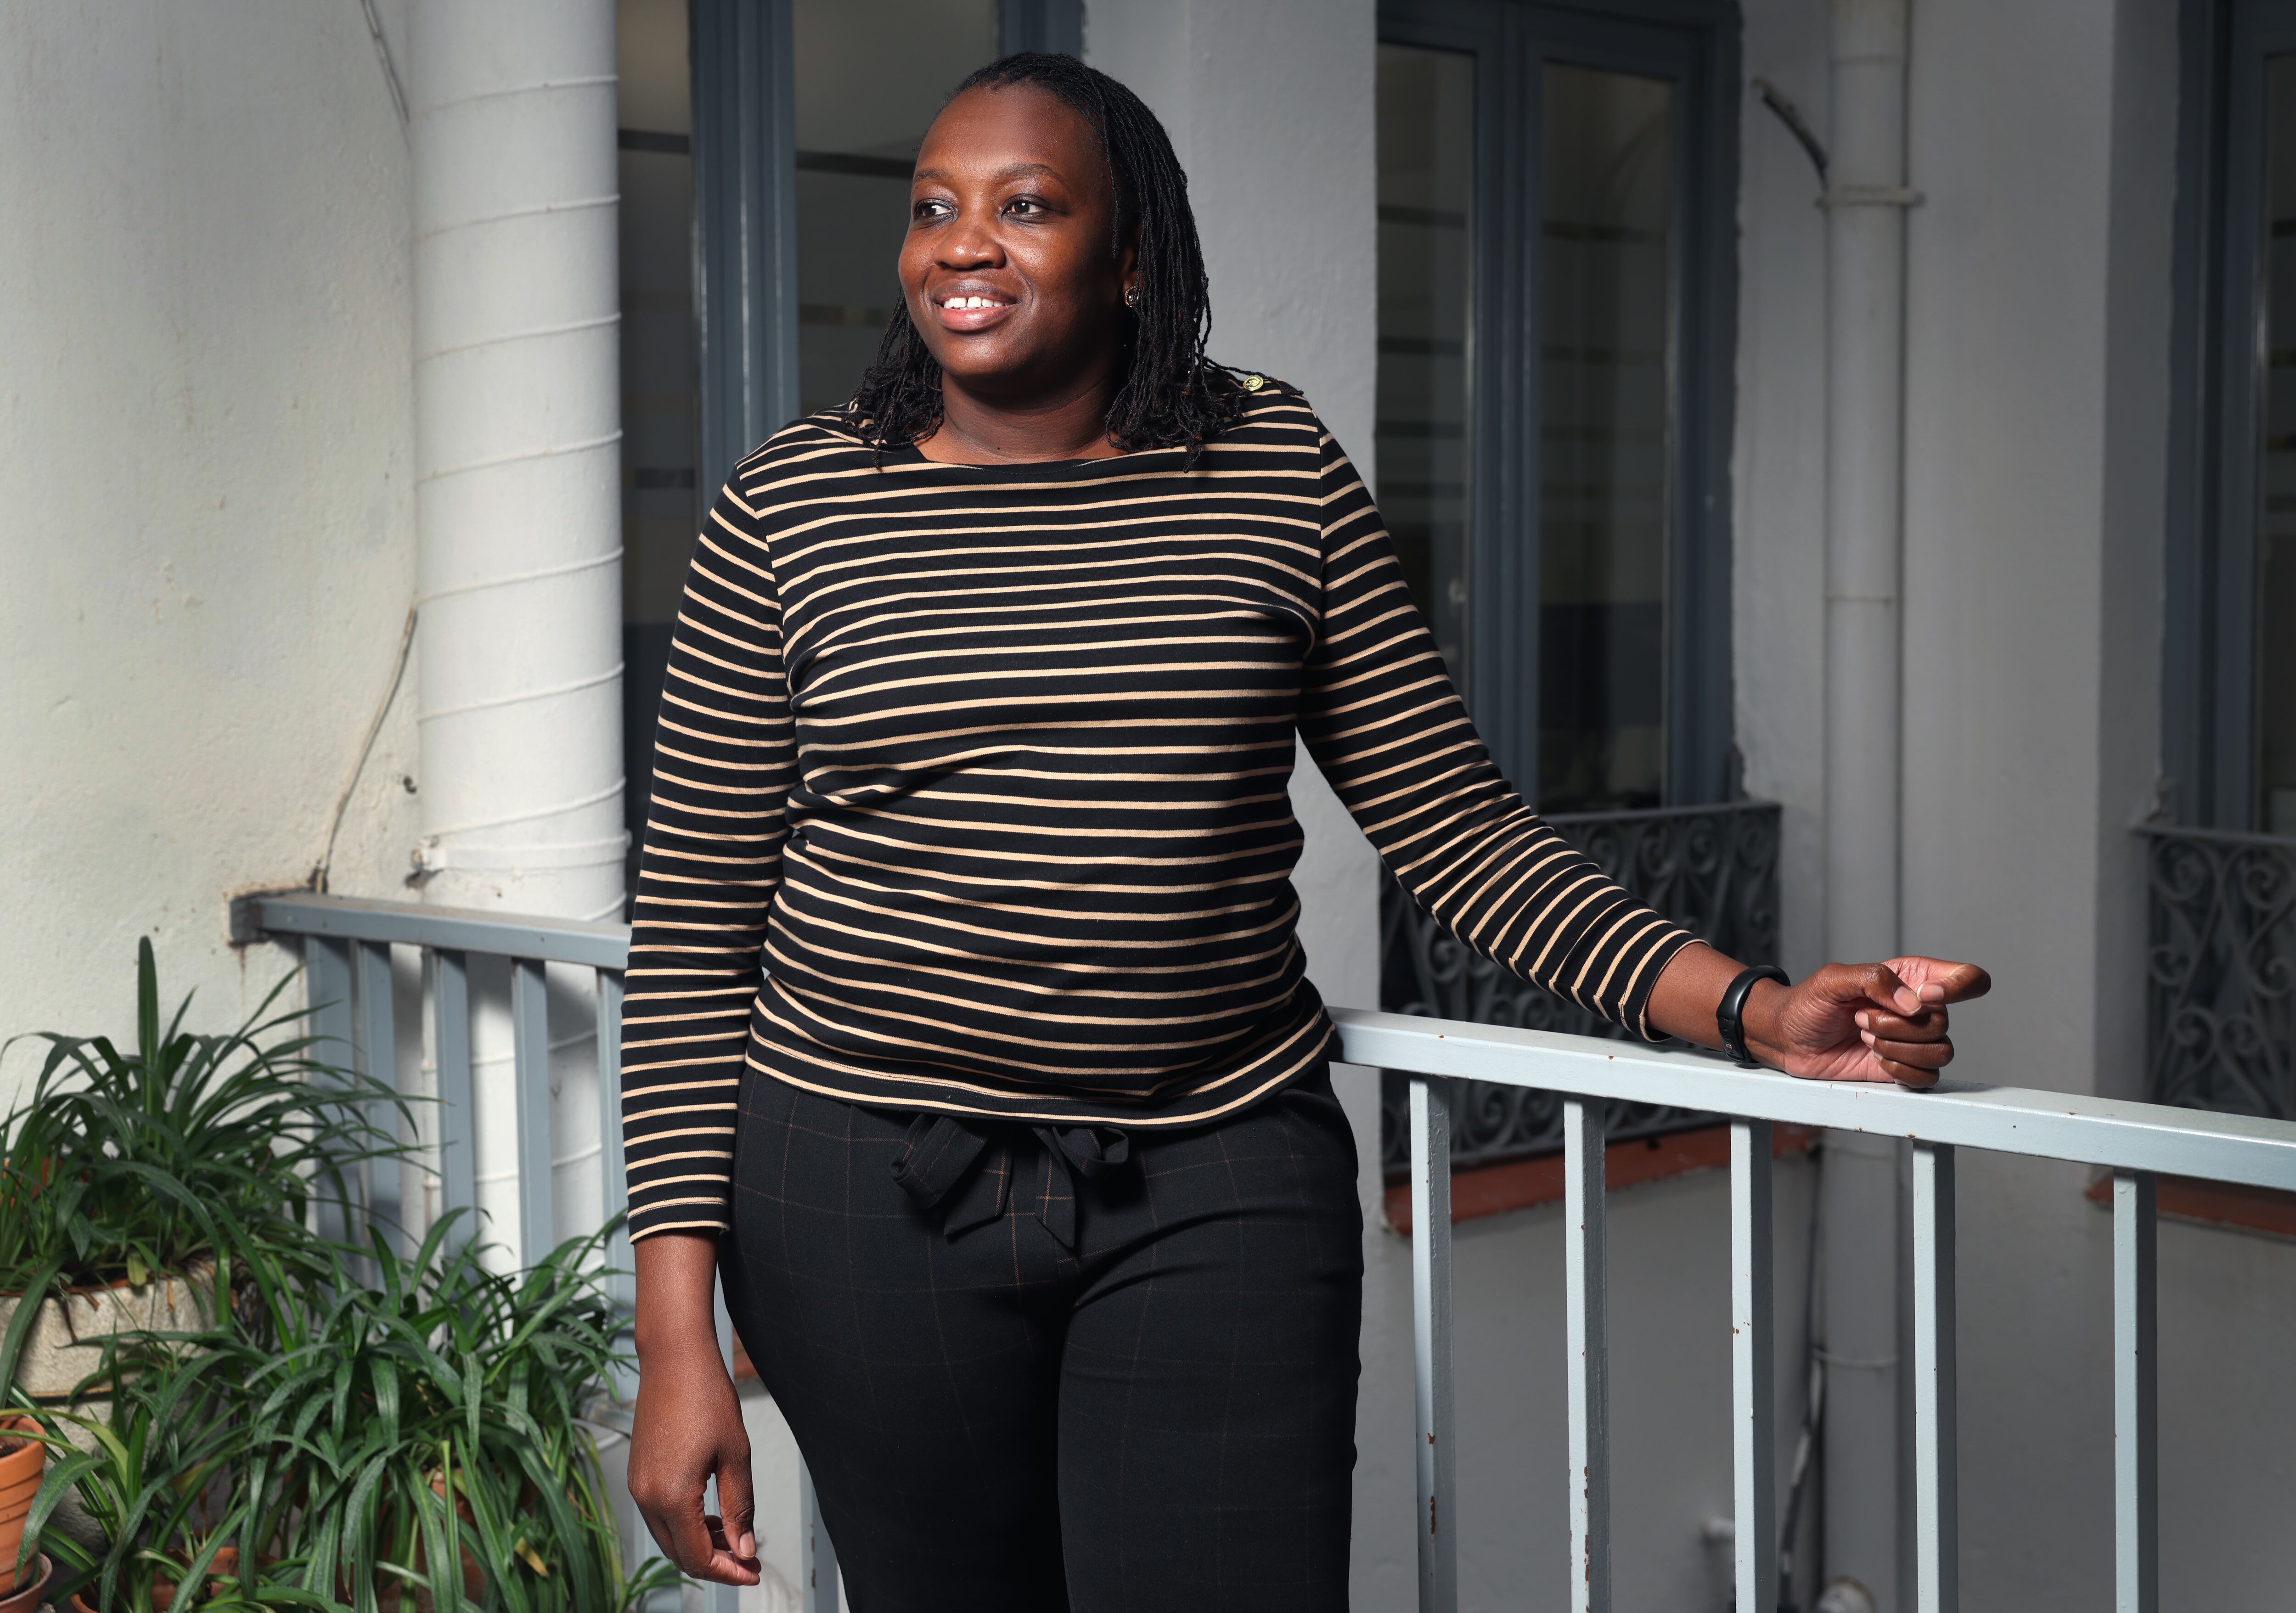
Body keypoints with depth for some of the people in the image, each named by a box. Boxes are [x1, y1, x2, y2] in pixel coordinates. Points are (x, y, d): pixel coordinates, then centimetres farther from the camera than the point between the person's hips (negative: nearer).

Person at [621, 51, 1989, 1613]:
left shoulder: (1280, 473, 2)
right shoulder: (790, 505, 0)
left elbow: (1456, 826, 3)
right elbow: (695, 925, 0)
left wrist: (1756, 1013, -10)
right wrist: (679, 1333, -5)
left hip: (1222, 1190, 0)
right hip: (871, 1189, 0)